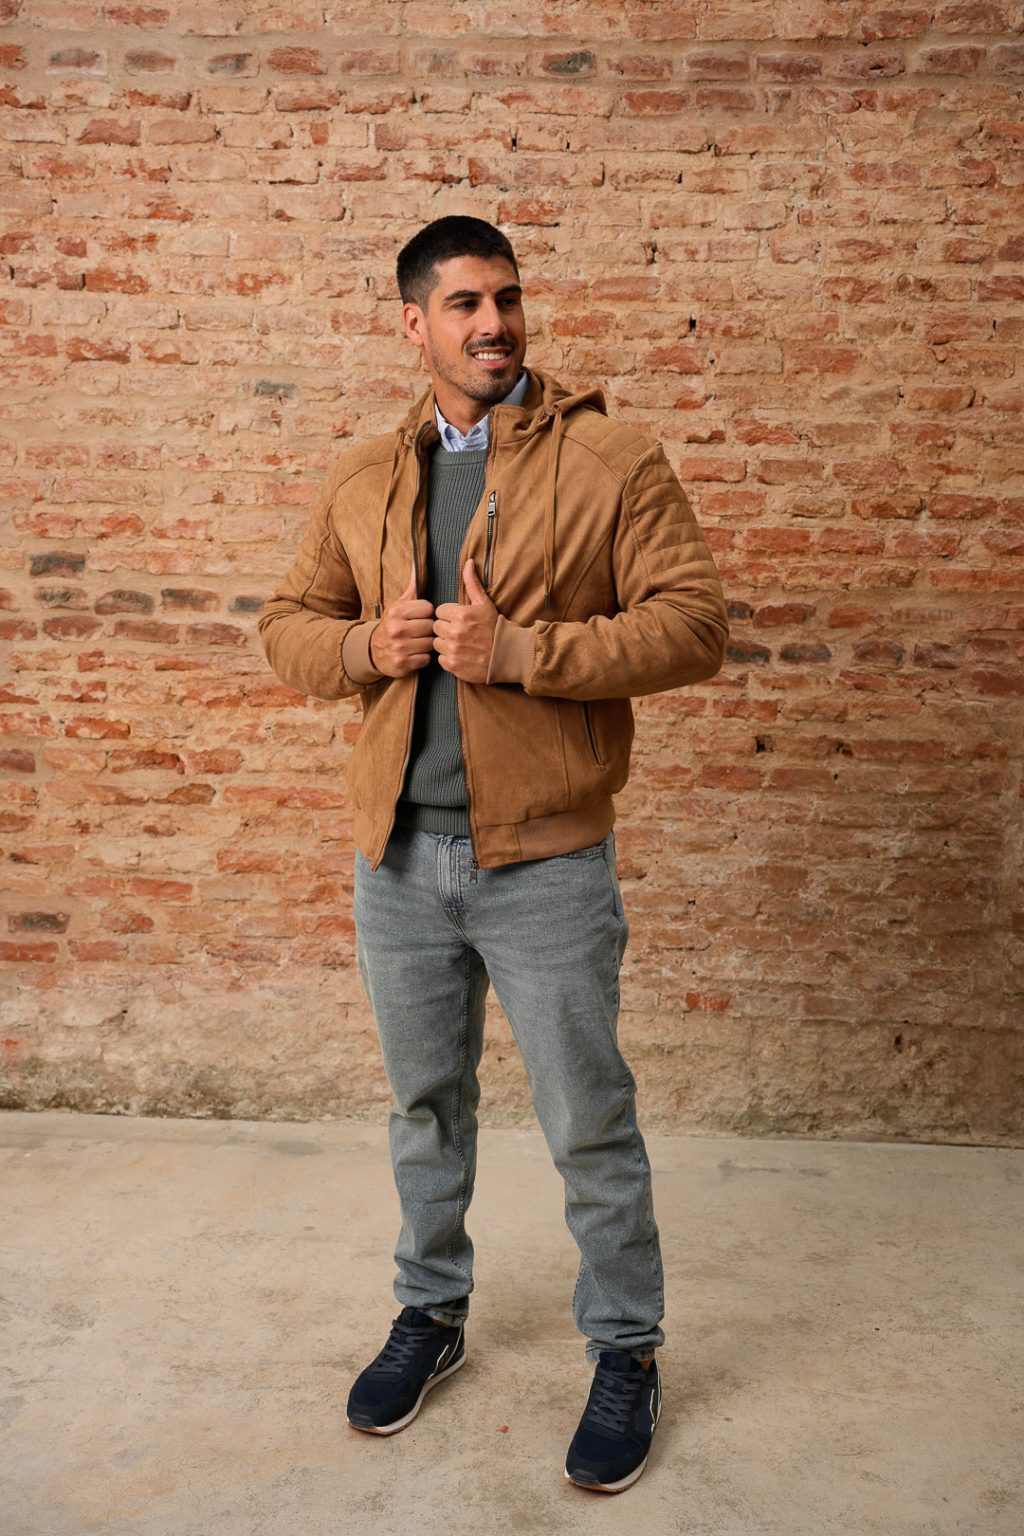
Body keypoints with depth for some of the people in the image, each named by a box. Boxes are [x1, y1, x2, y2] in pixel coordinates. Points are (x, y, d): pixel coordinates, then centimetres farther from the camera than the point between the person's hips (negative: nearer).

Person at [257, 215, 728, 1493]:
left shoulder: (613, 460, -5)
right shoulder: (361, 480, 9)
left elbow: (693, 623, -11)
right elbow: (288, 624, 12)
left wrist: (522, 651, -21)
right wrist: (366, 645, -10)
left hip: (543, 860, -4)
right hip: (396, 857, 4)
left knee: (589, 1127, 8)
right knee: (424, 1107, 20)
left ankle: (625, 1353, 31)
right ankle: (431, 1313, 43)